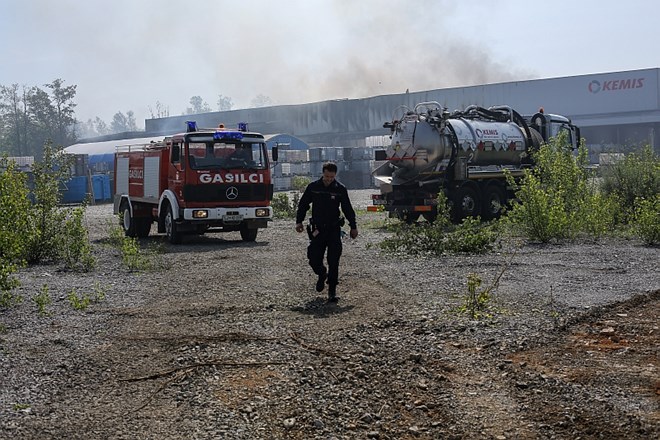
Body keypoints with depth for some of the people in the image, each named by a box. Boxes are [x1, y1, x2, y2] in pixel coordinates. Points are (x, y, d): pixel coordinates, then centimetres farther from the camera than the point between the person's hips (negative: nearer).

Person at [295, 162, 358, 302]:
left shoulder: (340, 189, -1)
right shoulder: (313, 187, 1)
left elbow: (348, 209, 8)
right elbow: (303, 205, 10)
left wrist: (353, 227, 9)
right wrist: (299, 221, 4)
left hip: (334, 230, -1)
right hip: (317, 230, 1)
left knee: (334, 262, -6)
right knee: (314, 260, -1)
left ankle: (332, 291, 2)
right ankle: (322, 275, 34)